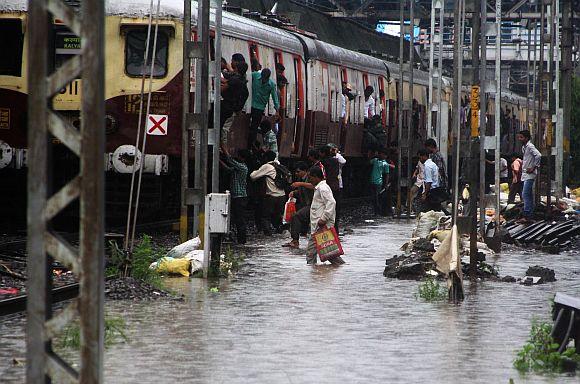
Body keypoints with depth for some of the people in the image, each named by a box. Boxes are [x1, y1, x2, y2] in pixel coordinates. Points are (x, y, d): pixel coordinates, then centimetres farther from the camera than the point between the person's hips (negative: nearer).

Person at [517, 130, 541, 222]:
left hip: (529, 175, -10)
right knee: (529, 195, 12)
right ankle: (530, 214, 16)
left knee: (525, 194, -15)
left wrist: (533, 168, -22)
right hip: (525, 174, 10)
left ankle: (527, 216, -17)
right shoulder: (524, 147, 15)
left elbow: (538, 155, -27)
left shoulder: (530, 146, -14)